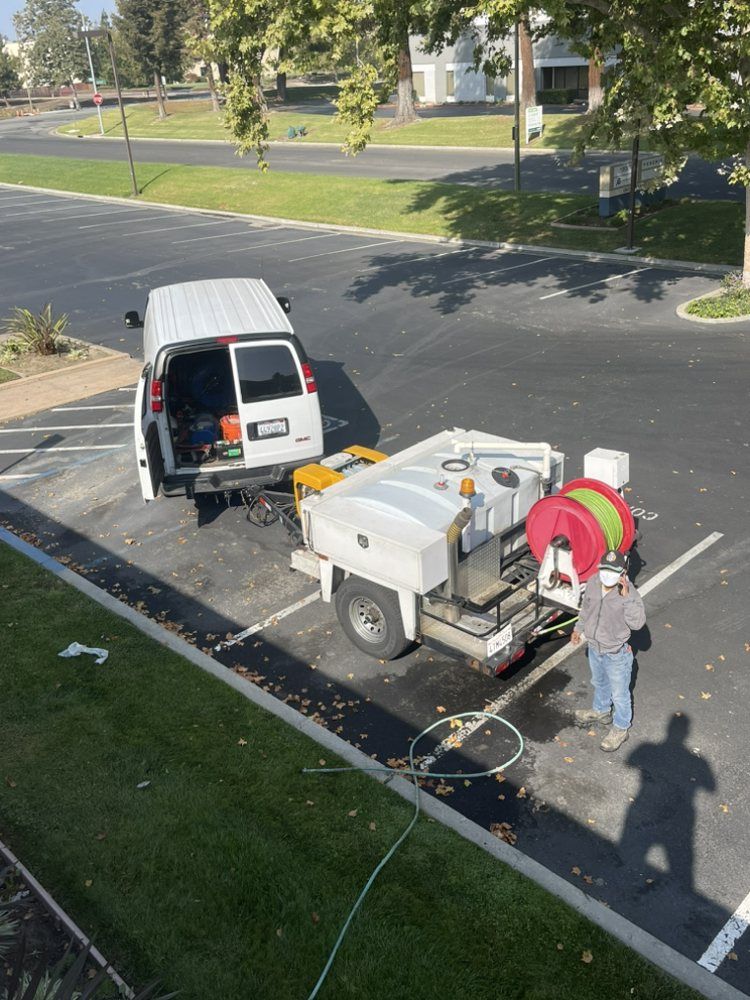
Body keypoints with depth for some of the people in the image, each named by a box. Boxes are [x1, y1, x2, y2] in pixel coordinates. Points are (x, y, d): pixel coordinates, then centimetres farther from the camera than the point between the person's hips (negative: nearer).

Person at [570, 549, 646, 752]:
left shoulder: (630, 593, -28)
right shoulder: (593, 583, -12)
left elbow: (638, 623, -38)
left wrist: (626, 597, -45)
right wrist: (579, 628, 14)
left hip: (616, 654, -6)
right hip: (594, 647, 6)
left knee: (619, 693, 16)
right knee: (599, 683, 31)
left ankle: (620, 729, 39)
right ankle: (601, 711, 57)